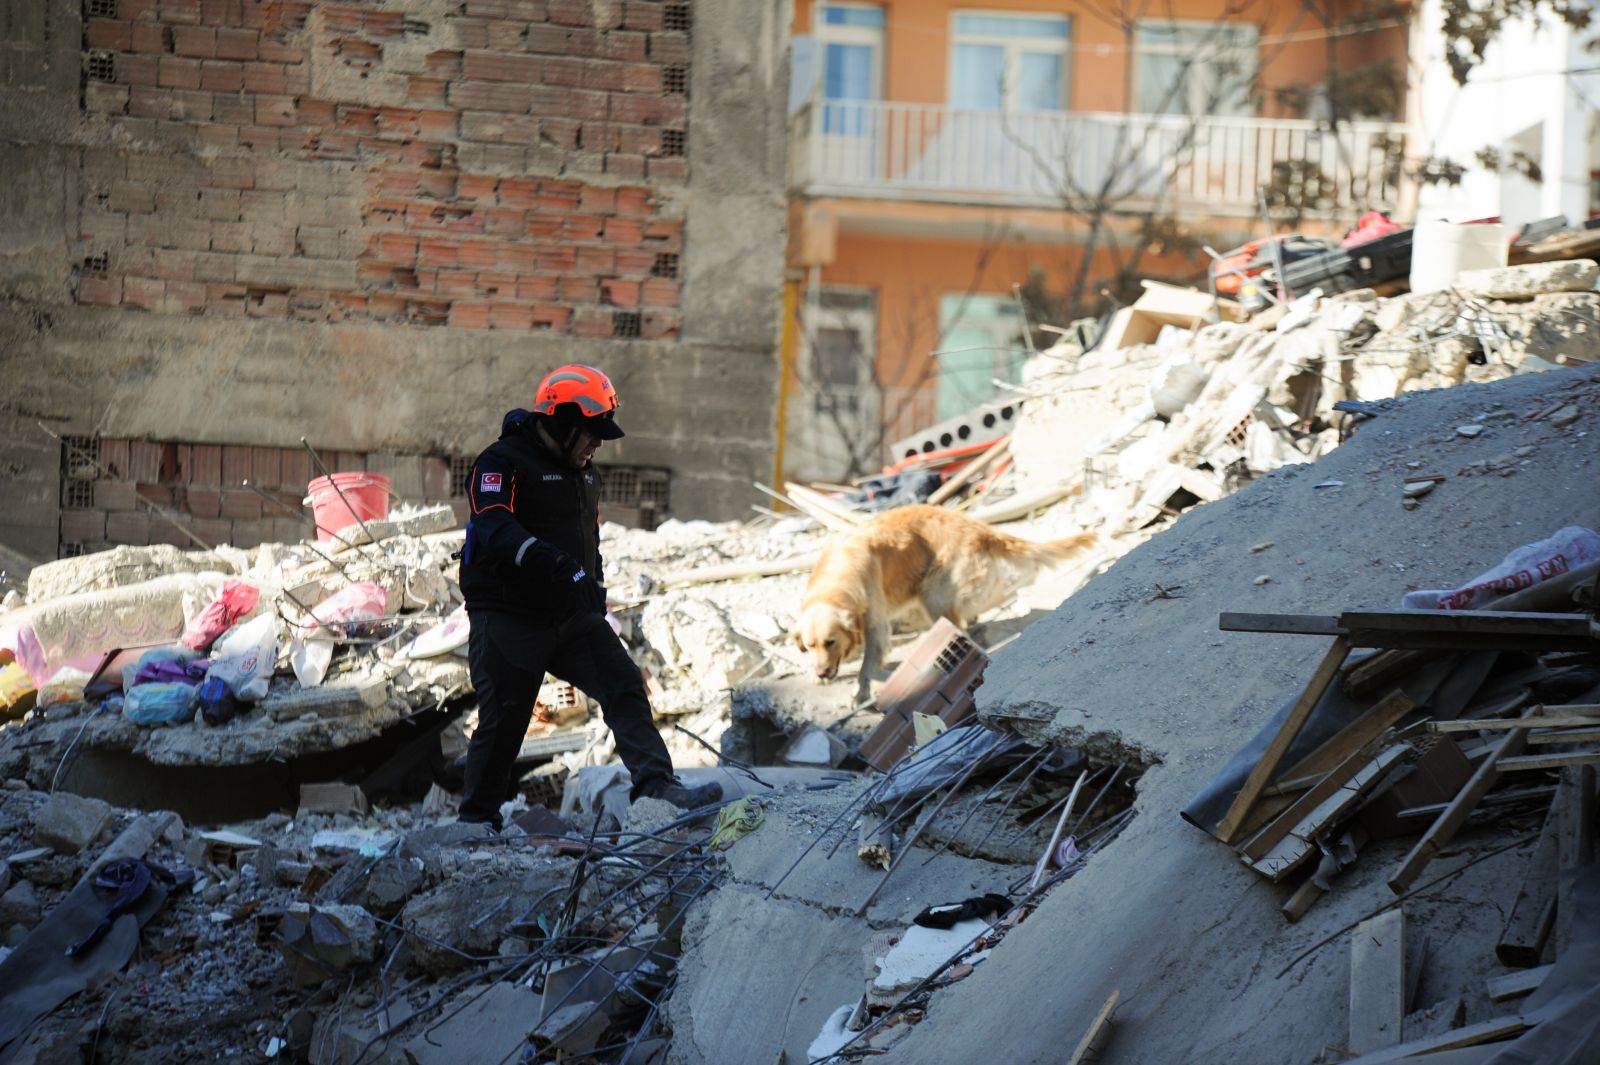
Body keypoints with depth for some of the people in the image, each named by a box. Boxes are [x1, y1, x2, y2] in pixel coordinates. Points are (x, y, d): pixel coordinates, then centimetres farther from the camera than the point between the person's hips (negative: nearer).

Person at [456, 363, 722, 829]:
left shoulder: (583, 473, 18)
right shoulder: (501, 463, -11)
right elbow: (496, 530, -27)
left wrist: (596, 593, 25)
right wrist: (551, 560, -41)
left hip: (572, 617, 7)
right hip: (509, 620, -7)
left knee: (624, 685, -9)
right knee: (503, 721, -3)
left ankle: (657, 783, -17)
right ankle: (476, 819, 10)